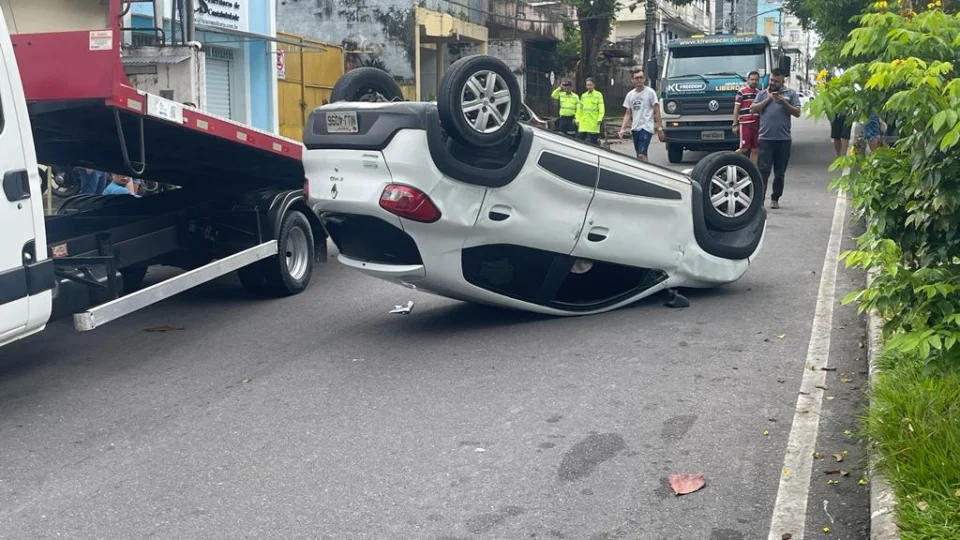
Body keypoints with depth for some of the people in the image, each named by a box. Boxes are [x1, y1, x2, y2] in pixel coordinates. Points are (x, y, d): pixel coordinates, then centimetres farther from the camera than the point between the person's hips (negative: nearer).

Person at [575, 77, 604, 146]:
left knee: (593, 141, -3)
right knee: (580, 139, 2)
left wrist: (600, 119, -15)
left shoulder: (598, 95, 1)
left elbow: (601, 108, -5)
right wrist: (577, 119, 8)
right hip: (583, 122, 5)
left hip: (593, 123, -4)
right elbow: (579, 108, 17)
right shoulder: (583, 96, 16)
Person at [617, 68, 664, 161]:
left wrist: (659, 128, -9)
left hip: (646, 128, -6)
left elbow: (657, 111, -4)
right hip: (635, 128, 6)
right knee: (640, 155, 9)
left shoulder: (650, 92, -3)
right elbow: (628, 114, 13)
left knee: (641, 155, -18)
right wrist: (622, 129, 2)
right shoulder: (630, 94, 11)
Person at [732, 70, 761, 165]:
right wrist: (735, 124, -8)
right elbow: (736, 109, -3)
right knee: (744, 148, -8)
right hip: (745, 124, -6)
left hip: (757, 124, 6)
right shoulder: (742, 92, -2)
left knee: (755, 150, 5)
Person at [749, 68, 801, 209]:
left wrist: (783, 102, -11)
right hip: (766, 138, -1)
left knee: (780, 172, 8)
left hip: (784, 139, 1)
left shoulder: (791, 93, 8)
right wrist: (768, 99, -4)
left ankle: (775, 199, 17)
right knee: (763, 170, -8)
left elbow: (797, 113, 2)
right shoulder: (763, 93, 11)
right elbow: (753, 109, 1)